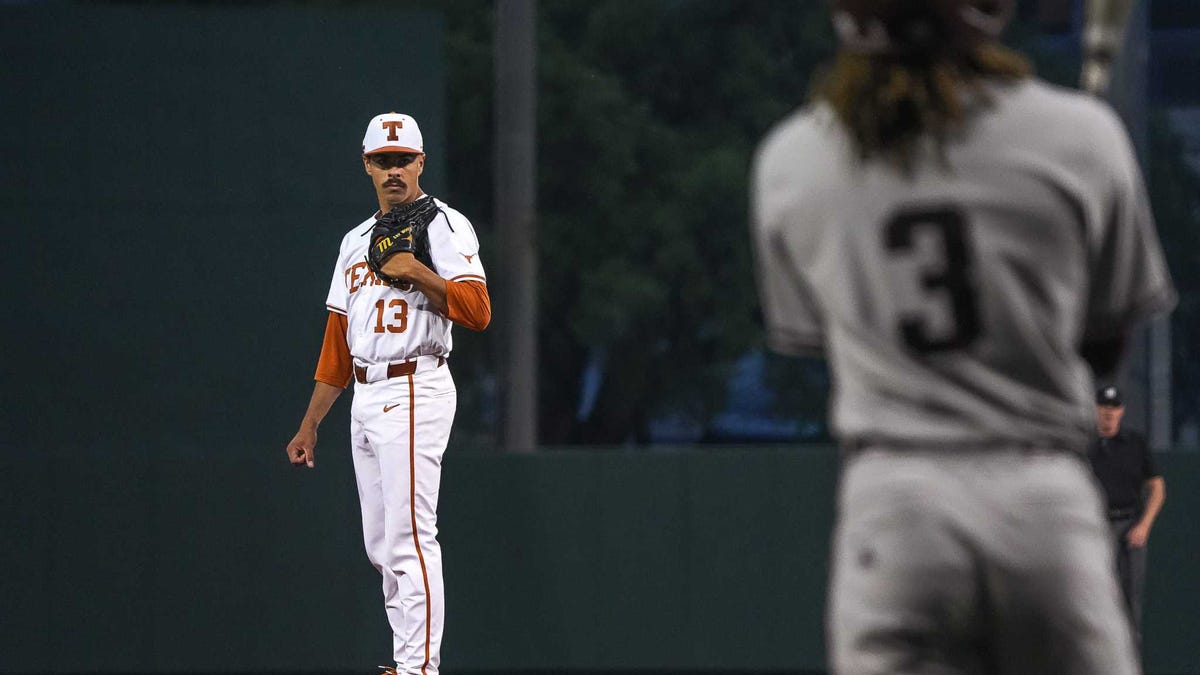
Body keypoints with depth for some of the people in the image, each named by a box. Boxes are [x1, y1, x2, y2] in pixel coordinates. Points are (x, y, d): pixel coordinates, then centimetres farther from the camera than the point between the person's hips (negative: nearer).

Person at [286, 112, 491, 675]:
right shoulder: (356, 241, 19)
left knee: (410, 535, -13)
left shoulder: (444, 227, -3)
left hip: (414, 392, -8)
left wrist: (419, 273, -23)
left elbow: (478, 312, -15)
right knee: (381, 545, 9)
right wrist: (310, 425, 17)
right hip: (365, 398, 8)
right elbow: (337, 342, 21)